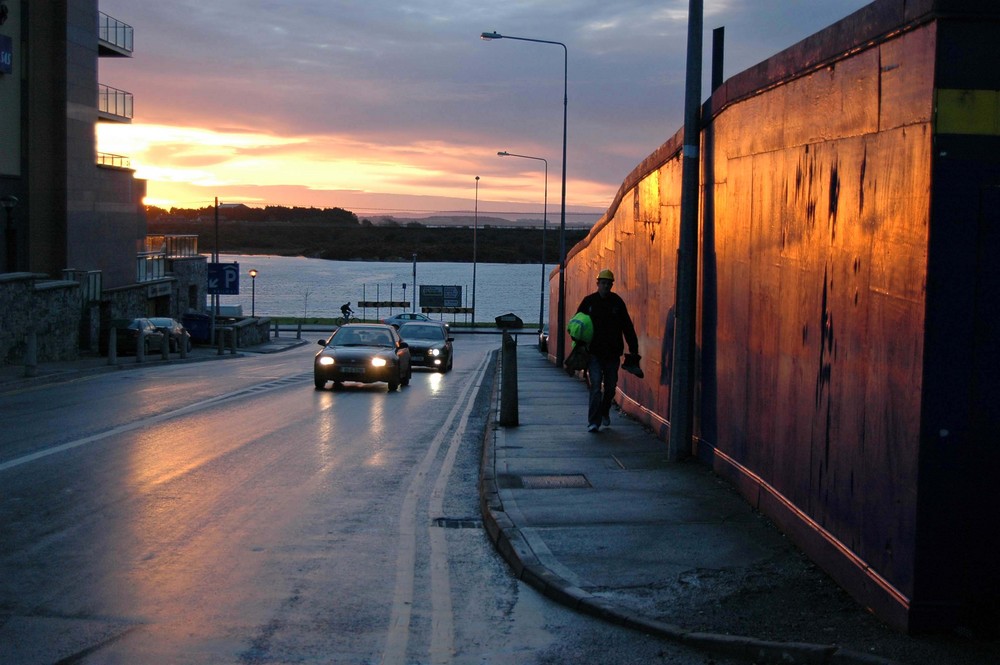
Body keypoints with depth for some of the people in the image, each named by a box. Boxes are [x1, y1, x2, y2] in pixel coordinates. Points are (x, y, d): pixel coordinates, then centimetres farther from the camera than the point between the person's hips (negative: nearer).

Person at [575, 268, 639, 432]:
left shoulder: (617, 302, 3)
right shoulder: (589, 301, 2)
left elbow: (627, 327, 5)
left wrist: (633, 349, 1)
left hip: (613, 353, 2)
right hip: (594, 352, -2)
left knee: (610, 387, 12)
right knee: (596, 386, -9)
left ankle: (605, 413, 36)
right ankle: (593, 422, -9)